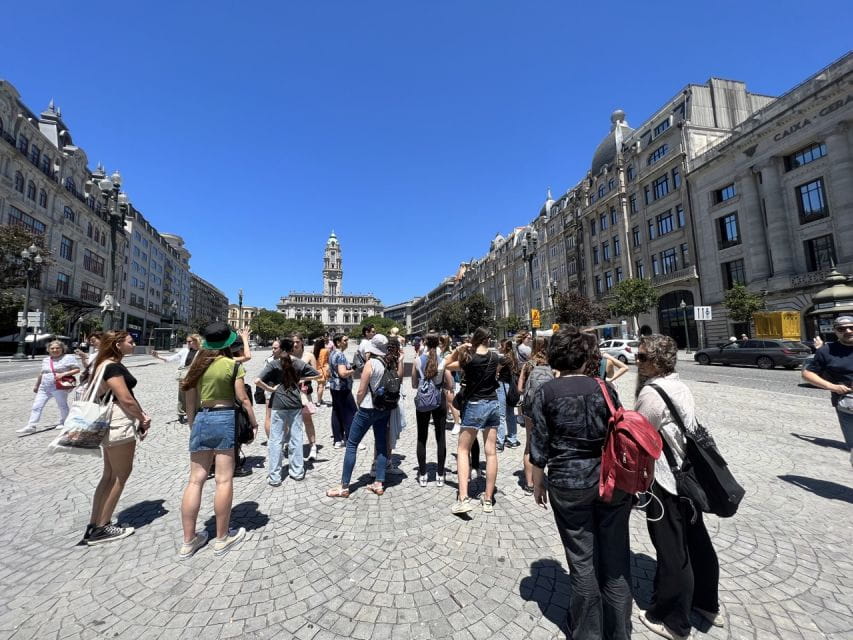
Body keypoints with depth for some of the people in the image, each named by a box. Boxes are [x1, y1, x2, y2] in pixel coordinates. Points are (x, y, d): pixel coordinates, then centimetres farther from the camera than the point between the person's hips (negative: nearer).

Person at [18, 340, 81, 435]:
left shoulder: (69, 358, -8)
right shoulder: (45, 360, 13)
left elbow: (77, 370, -12)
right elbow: (41, 373, 23)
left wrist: (63, 374, -22)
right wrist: (36, 385, 25)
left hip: (60, 387, -6)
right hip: (44, 387, 6)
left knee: (62, 406, 8)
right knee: (36, 406, 1)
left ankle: (63, 423, 24)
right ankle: (31, 426, 5)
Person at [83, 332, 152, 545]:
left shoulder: (107, 364, 14)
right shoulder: (113, 367, -18)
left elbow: (125, 395, 13)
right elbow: (126, 400, -21)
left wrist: (141, 414, 2)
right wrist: (143, 419, -5)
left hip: (111, 423, 10)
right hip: (119, 424, -10)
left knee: (109, 475, 18)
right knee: (120, 476, 4)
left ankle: (95, 525, 26)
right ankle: (101, 529, 16)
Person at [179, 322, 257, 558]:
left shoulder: (196, 364, 7)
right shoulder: (233, 365, -8)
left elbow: (190, 401, 11)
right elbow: (243, 399, -8)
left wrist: (192, 426, 22)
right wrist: (253, 422, 5)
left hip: (200, 420, 5)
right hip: (225, 419, -5)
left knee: (195, 480, 12)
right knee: (224, 480, 4)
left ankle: (188, 541, 21)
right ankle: (222, 538, 17)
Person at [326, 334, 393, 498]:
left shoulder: (371, 363, -15)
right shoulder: (389, 363, 0)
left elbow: (361, 391, -11)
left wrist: (358, 405, 4)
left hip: (368, 409, -6)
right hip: (384, 409, 6)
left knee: (351, 444, 4)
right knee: (381, 444, 12)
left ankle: (344, 487, 9)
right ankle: (379, 484, 18)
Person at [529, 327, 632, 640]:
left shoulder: (546, 392, -10)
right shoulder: (604, 388, -5)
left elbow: (539, 445, -8)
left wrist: (538, 483, 6)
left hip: (569, 486, -2)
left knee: (582, 560, 14)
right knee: (615, 556, 18)